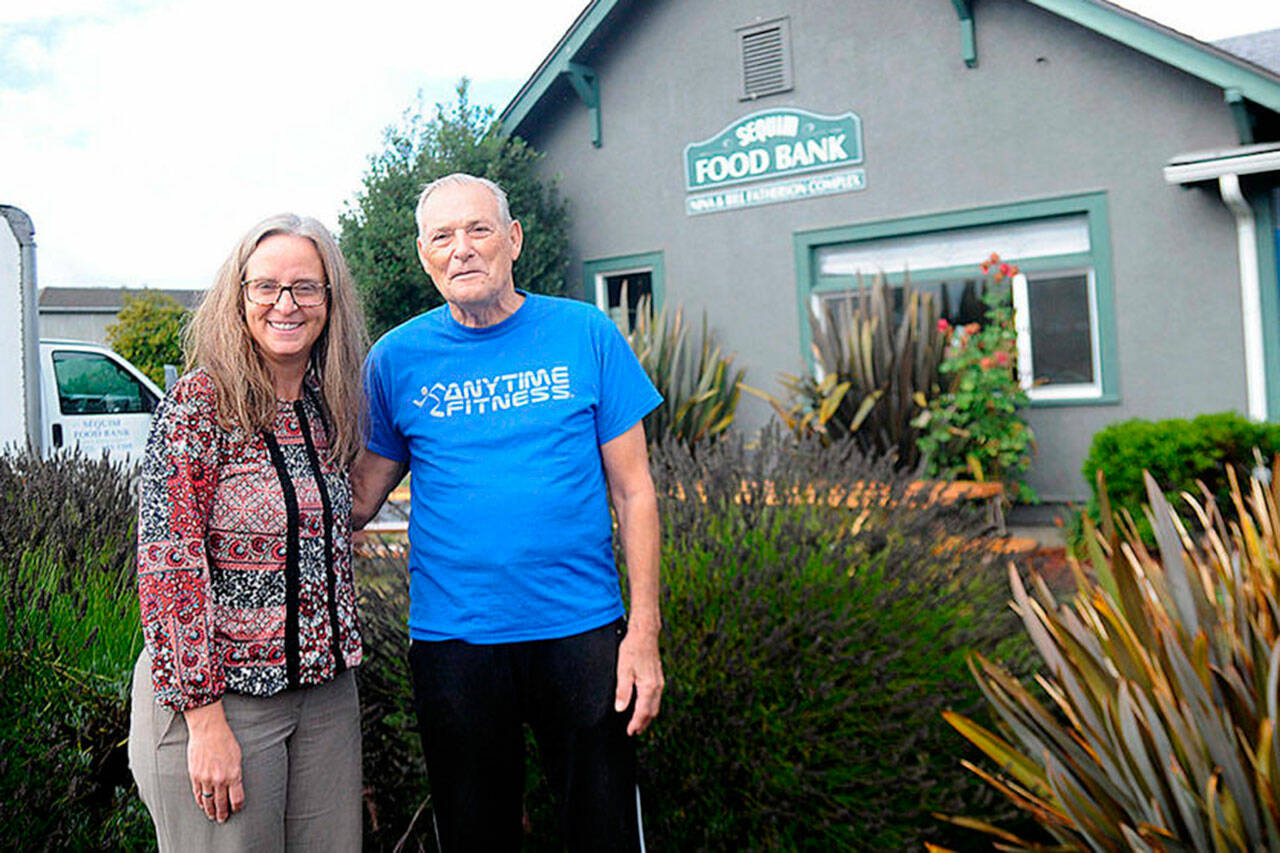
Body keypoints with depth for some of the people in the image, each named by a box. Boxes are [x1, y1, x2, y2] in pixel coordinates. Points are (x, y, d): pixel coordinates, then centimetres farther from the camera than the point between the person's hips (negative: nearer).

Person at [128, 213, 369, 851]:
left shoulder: (328, 406, 6)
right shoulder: (198, 404, -13)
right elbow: (168, 566, -15)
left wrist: (340, 653, 12)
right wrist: (205, 719, -17)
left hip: (326, 692, 6)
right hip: (217, 694, -6)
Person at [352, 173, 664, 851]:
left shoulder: (586, 335, -2)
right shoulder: (396, 359, 1)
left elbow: (633, 492, 0)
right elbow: (356, 499, 6)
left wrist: (644, 631, -5)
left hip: (581, 629, 0)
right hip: (451, 638, 1)